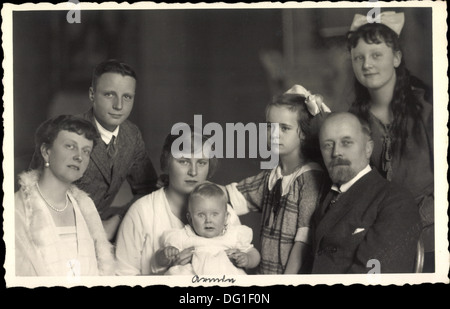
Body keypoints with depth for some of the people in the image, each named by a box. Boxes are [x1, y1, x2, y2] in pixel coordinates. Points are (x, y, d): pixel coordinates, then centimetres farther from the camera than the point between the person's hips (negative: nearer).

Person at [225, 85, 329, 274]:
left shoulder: (311, 176, -11)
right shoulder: (271, 176, 10)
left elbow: (304, 239, -14)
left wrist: (288, 279, -16)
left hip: (296, 274, -6)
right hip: (265, 273, 6)